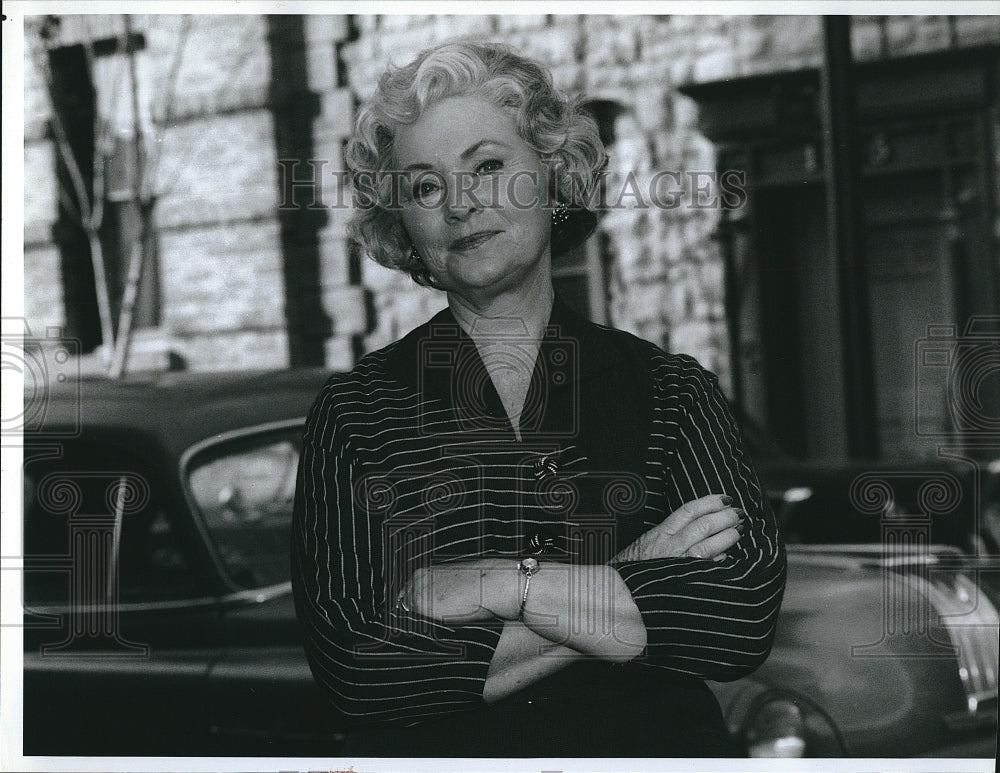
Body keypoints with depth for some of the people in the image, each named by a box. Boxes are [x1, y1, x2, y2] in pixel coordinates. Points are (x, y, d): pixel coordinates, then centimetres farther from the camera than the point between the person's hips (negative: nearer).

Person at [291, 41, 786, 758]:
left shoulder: (671, 389, 6)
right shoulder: (354, 410, 4)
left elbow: (746, 617, -6)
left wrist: (493, 583, -11)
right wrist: (628, 596, -8)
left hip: (651, 751, 1)